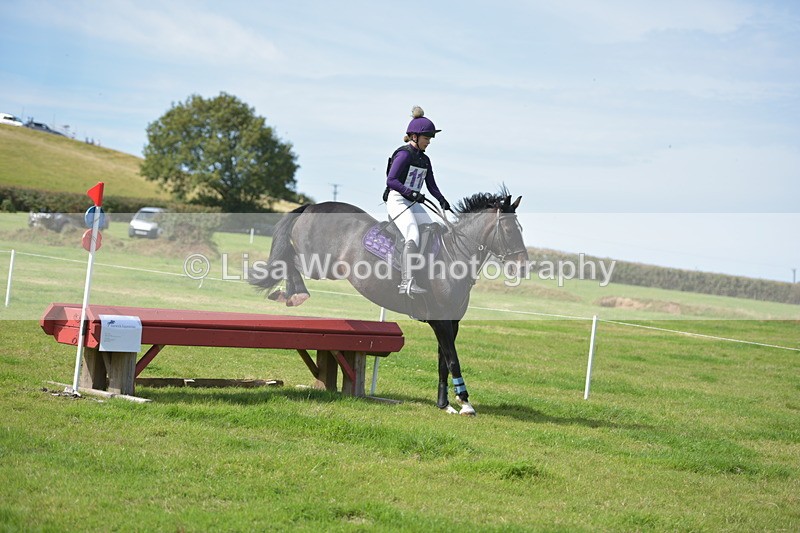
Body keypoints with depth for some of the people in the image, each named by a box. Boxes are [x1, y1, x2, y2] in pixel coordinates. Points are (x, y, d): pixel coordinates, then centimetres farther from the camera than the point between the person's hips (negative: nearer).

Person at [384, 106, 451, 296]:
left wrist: (442, 200, -1)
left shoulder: (425, 159, 16)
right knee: (414, 236, -25)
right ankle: (407, 282, -31)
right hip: (397, 200, -9)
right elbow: (391, 180, -18)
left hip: (414, 203, 9)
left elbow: (432, 186, 16)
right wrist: (411, 193, -27)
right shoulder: (404, 154, -10)